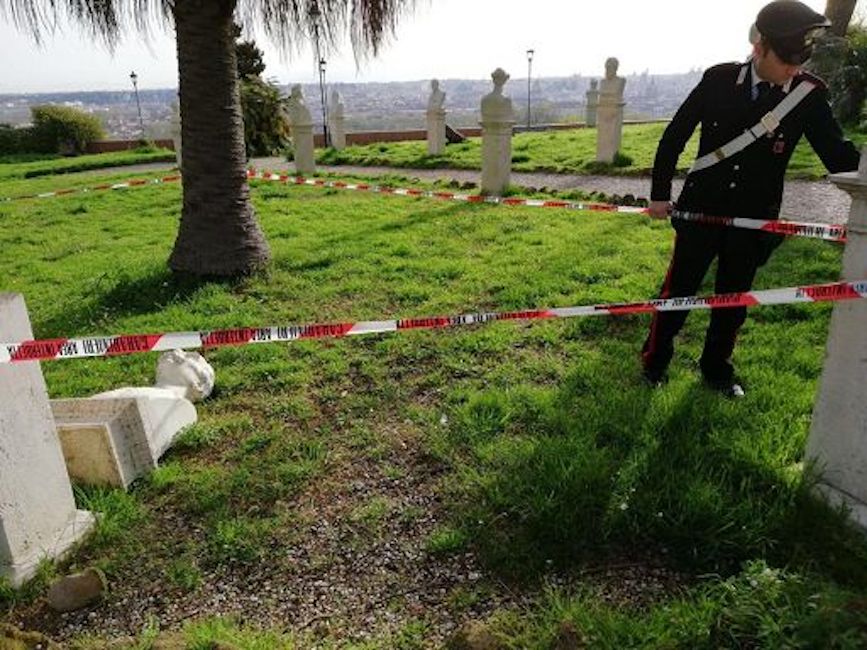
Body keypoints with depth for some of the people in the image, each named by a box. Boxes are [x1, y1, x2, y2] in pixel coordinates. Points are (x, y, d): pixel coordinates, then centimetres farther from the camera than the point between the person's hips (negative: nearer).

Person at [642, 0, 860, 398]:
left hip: (755, 218, 2)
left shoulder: (810, 93, -5)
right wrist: (660, 193, -1)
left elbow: (837, 153, -4)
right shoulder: (719, 80, -7)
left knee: (734, 299, 12)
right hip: (701, 208, -1)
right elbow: (674, 136, 1)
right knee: (679, 289, 7)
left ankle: (716, 369, 32)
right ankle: (655, 361, 26)